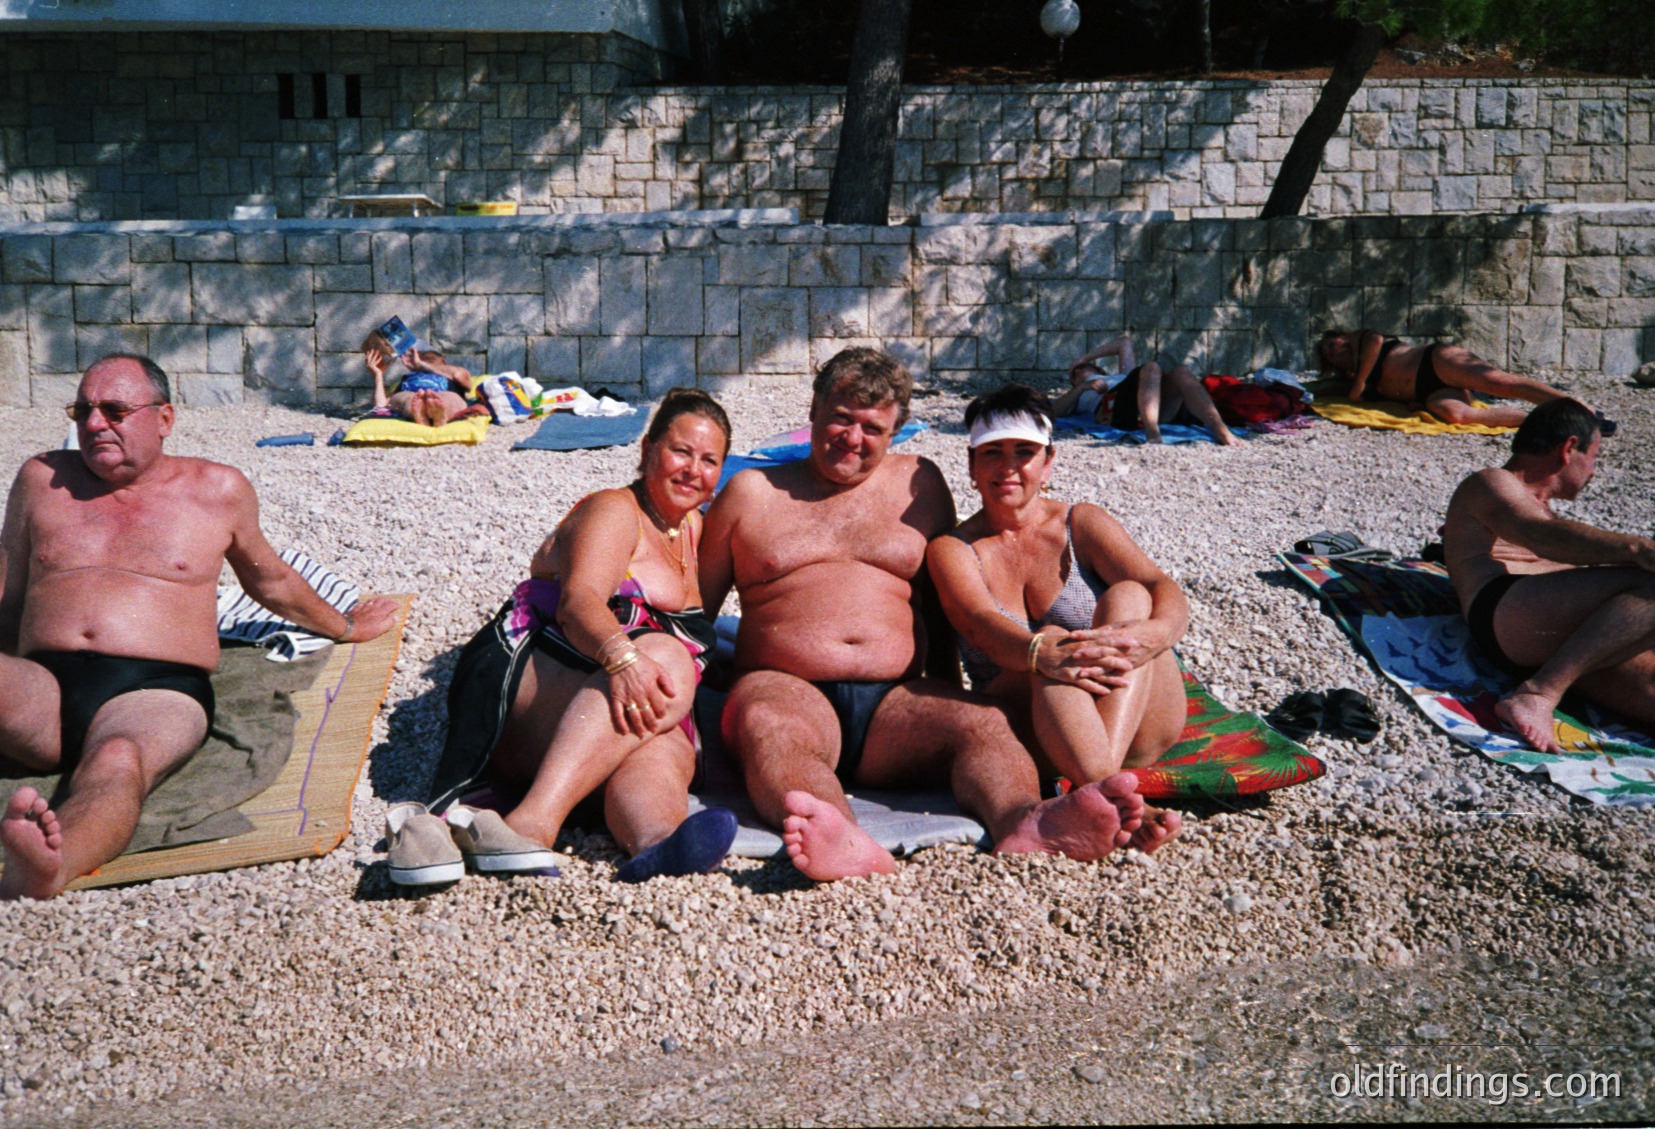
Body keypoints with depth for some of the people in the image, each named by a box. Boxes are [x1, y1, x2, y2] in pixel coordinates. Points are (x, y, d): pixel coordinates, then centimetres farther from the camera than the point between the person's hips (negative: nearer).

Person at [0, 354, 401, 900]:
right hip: (44, 684, 2)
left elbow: (271, 582, 33)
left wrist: (343, 627, 45)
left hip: (156, 690, -2)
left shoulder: (218, 490, 17)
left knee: (117, 761, -39)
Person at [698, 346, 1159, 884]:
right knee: (768, 727, -37)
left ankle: (1023, 823, -58)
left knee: (981, 722, -29)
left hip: (897, 698, 2)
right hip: (787, 687, -2)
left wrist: (948, 698, 14)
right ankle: (843, 839, -64)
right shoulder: (753, 491, 15)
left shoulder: (920, 484, 20)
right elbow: (697, 605, 14)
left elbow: (942, 602, 23)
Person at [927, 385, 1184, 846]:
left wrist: (1155, 633, -32)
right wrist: (1044, 653, -38)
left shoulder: (1083, 524, 9)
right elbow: (982, 624, -14)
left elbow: (1165, 590, -6)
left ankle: (1104, 777, -42)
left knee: (1128, 596, -22)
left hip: (1136, 723, 2)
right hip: (1027, 731, -1)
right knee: (1054, 646, -29)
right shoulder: (951, 548, 7)